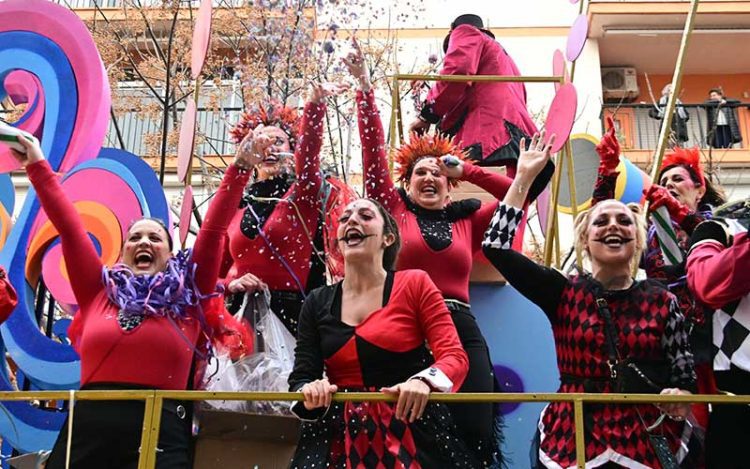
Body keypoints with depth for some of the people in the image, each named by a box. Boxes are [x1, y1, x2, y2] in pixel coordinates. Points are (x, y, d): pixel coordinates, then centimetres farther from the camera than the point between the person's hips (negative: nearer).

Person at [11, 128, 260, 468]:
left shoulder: (188, 297, 10)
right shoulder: (100, 292, 13)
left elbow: (214, 229, 6)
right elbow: (67, 224, 14)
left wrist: (239, 169, 3)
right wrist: (37, 165, 17)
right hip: (88, 430, 2)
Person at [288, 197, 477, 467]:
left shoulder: (414, 284, -1)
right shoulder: (317, 302, 8)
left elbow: (454, 356, -7)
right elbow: (301, 376, 5)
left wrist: (424, 380, -28)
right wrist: (309, 392, -18)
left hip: (412, 433, -2)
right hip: (340, 437, 2)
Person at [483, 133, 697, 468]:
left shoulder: (662, 302, 1)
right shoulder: (563, 293, 0)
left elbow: (683, 376, 6)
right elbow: (495, 247, -8)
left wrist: (681, 396, -17)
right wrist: (524, 178, -4)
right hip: (570, 439, 0)